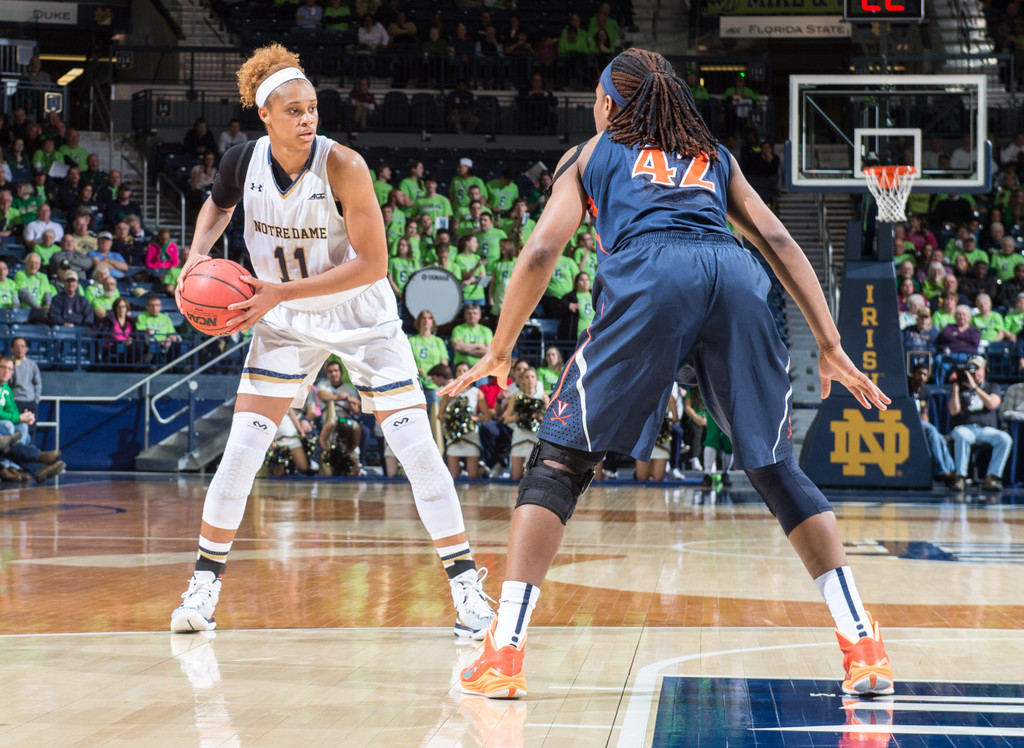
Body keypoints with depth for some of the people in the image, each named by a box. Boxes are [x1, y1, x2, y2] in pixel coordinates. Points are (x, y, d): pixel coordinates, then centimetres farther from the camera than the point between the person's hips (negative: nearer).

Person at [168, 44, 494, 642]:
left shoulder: (342, 166, -26)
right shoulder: (245, 162, -14)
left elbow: (372, 263, -26)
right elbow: (218, 207, 11)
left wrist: (283, 291, -28)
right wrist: (198, 256, -7)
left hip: (361, 317, -3)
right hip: (285, 321, 3)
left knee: (416, 446, -10)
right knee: (242, 449, -3)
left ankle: (466, 584, -3)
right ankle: (205, 582, 12)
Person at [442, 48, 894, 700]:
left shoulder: (589, 155, 29)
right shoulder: (715, 157, 35)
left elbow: (542, 251, 16)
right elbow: (777, 241, 23)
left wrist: (500, 352, 24)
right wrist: (830, 346, 19)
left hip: (647, 279, -3)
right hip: (735, 278, 3)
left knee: (561, 459, 8)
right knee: (778, 469, 14)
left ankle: (504, 652, -1)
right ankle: (865, 646, 4)